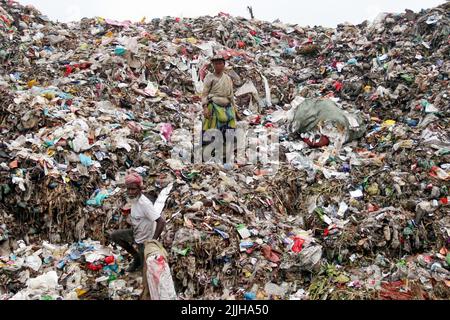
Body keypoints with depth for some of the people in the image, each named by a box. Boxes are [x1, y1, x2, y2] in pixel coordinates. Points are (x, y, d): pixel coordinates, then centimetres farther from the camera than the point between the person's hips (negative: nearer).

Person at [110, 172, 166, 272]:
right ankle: (136, 256, 16)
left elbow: (162, 221, -36)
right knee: (114, 236, 7)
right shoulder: (133, 199, -6)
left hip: (145, 239, -8)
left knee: (144, 267, 2)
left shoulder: (144, 203, -32)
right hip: (136, 233, 8)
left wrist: (153, 241, -32)